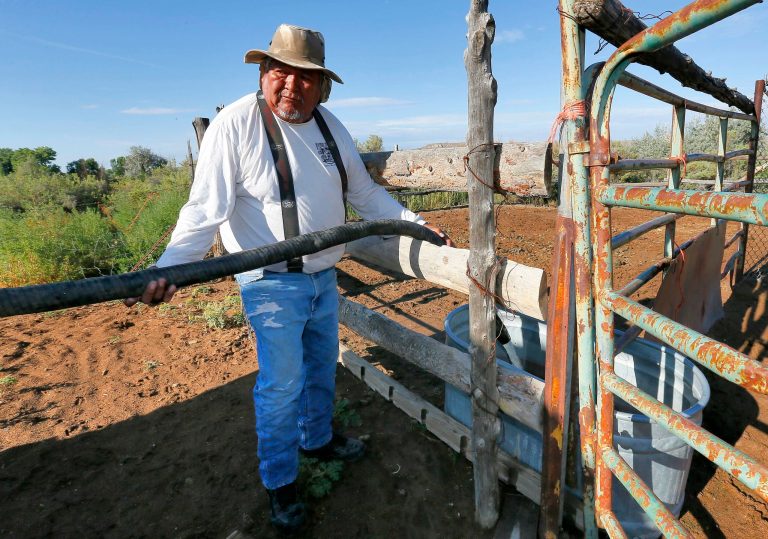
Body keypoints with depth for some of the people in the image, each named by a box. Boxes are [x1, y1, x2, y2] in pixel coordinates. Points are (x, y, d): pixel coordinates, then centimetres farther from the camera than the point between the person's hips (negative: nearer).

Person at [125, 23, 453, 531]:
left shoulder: (329, 125, 4)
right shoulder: (236, 123, -14)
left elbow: (366, 192, 12)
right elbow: (205, 210, -18)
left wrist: (415, 222, 9)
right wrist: (168, 268, -31)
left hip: (324, 277, 6)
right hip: (272, 284, -6)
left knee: (322, 369, 21)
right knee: (281, 386, 3)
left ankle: (318, 438, 47)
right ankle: (281, 481, 28)